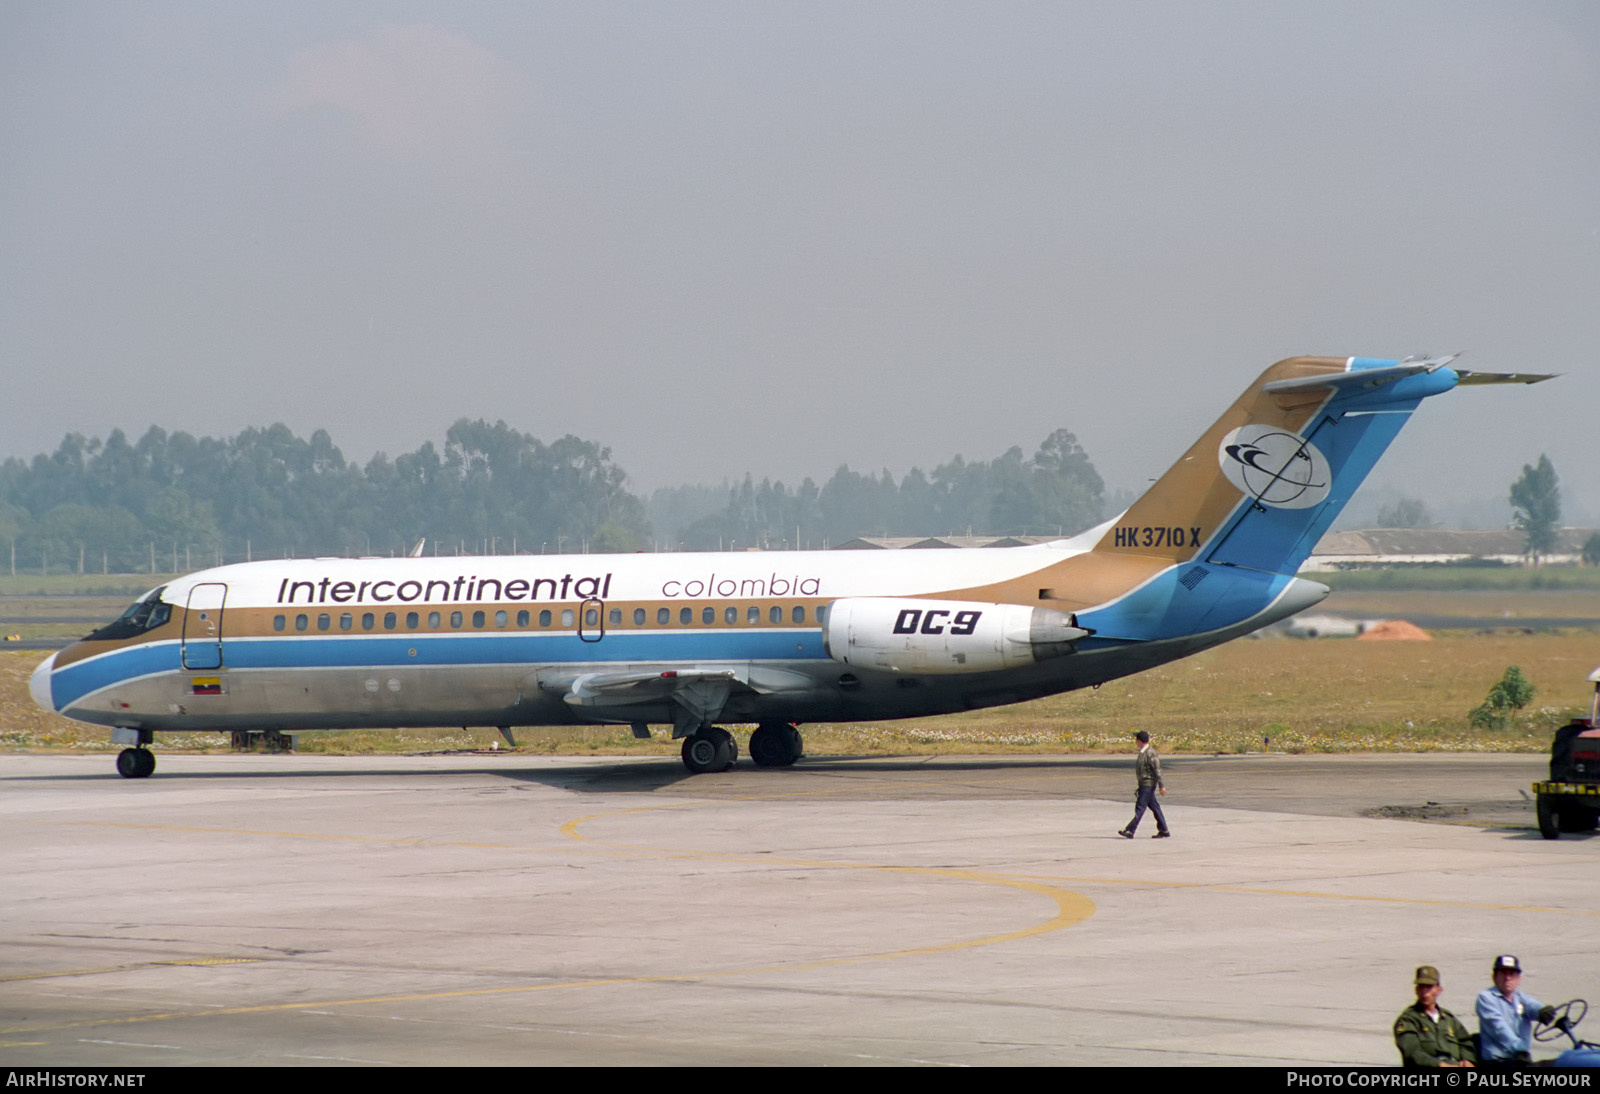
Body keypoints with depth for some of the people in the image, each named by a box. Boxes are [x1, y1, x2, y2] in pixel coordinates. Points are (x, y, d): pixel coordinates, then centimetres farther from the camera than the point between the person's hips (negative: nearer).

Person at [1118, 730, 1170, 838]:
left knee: (1140, 807, -9)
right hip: (1144, 784, 10)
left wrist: (1161, 785, -19)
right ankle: (1163, 830, 15)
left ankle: (1130, 831, -12)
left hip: (1148, 784, -10)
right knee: (1154, 807, 11)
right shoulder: (1142, 752, 14)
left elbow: (1157, 770, -18)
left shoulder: (1150, 753, -16)